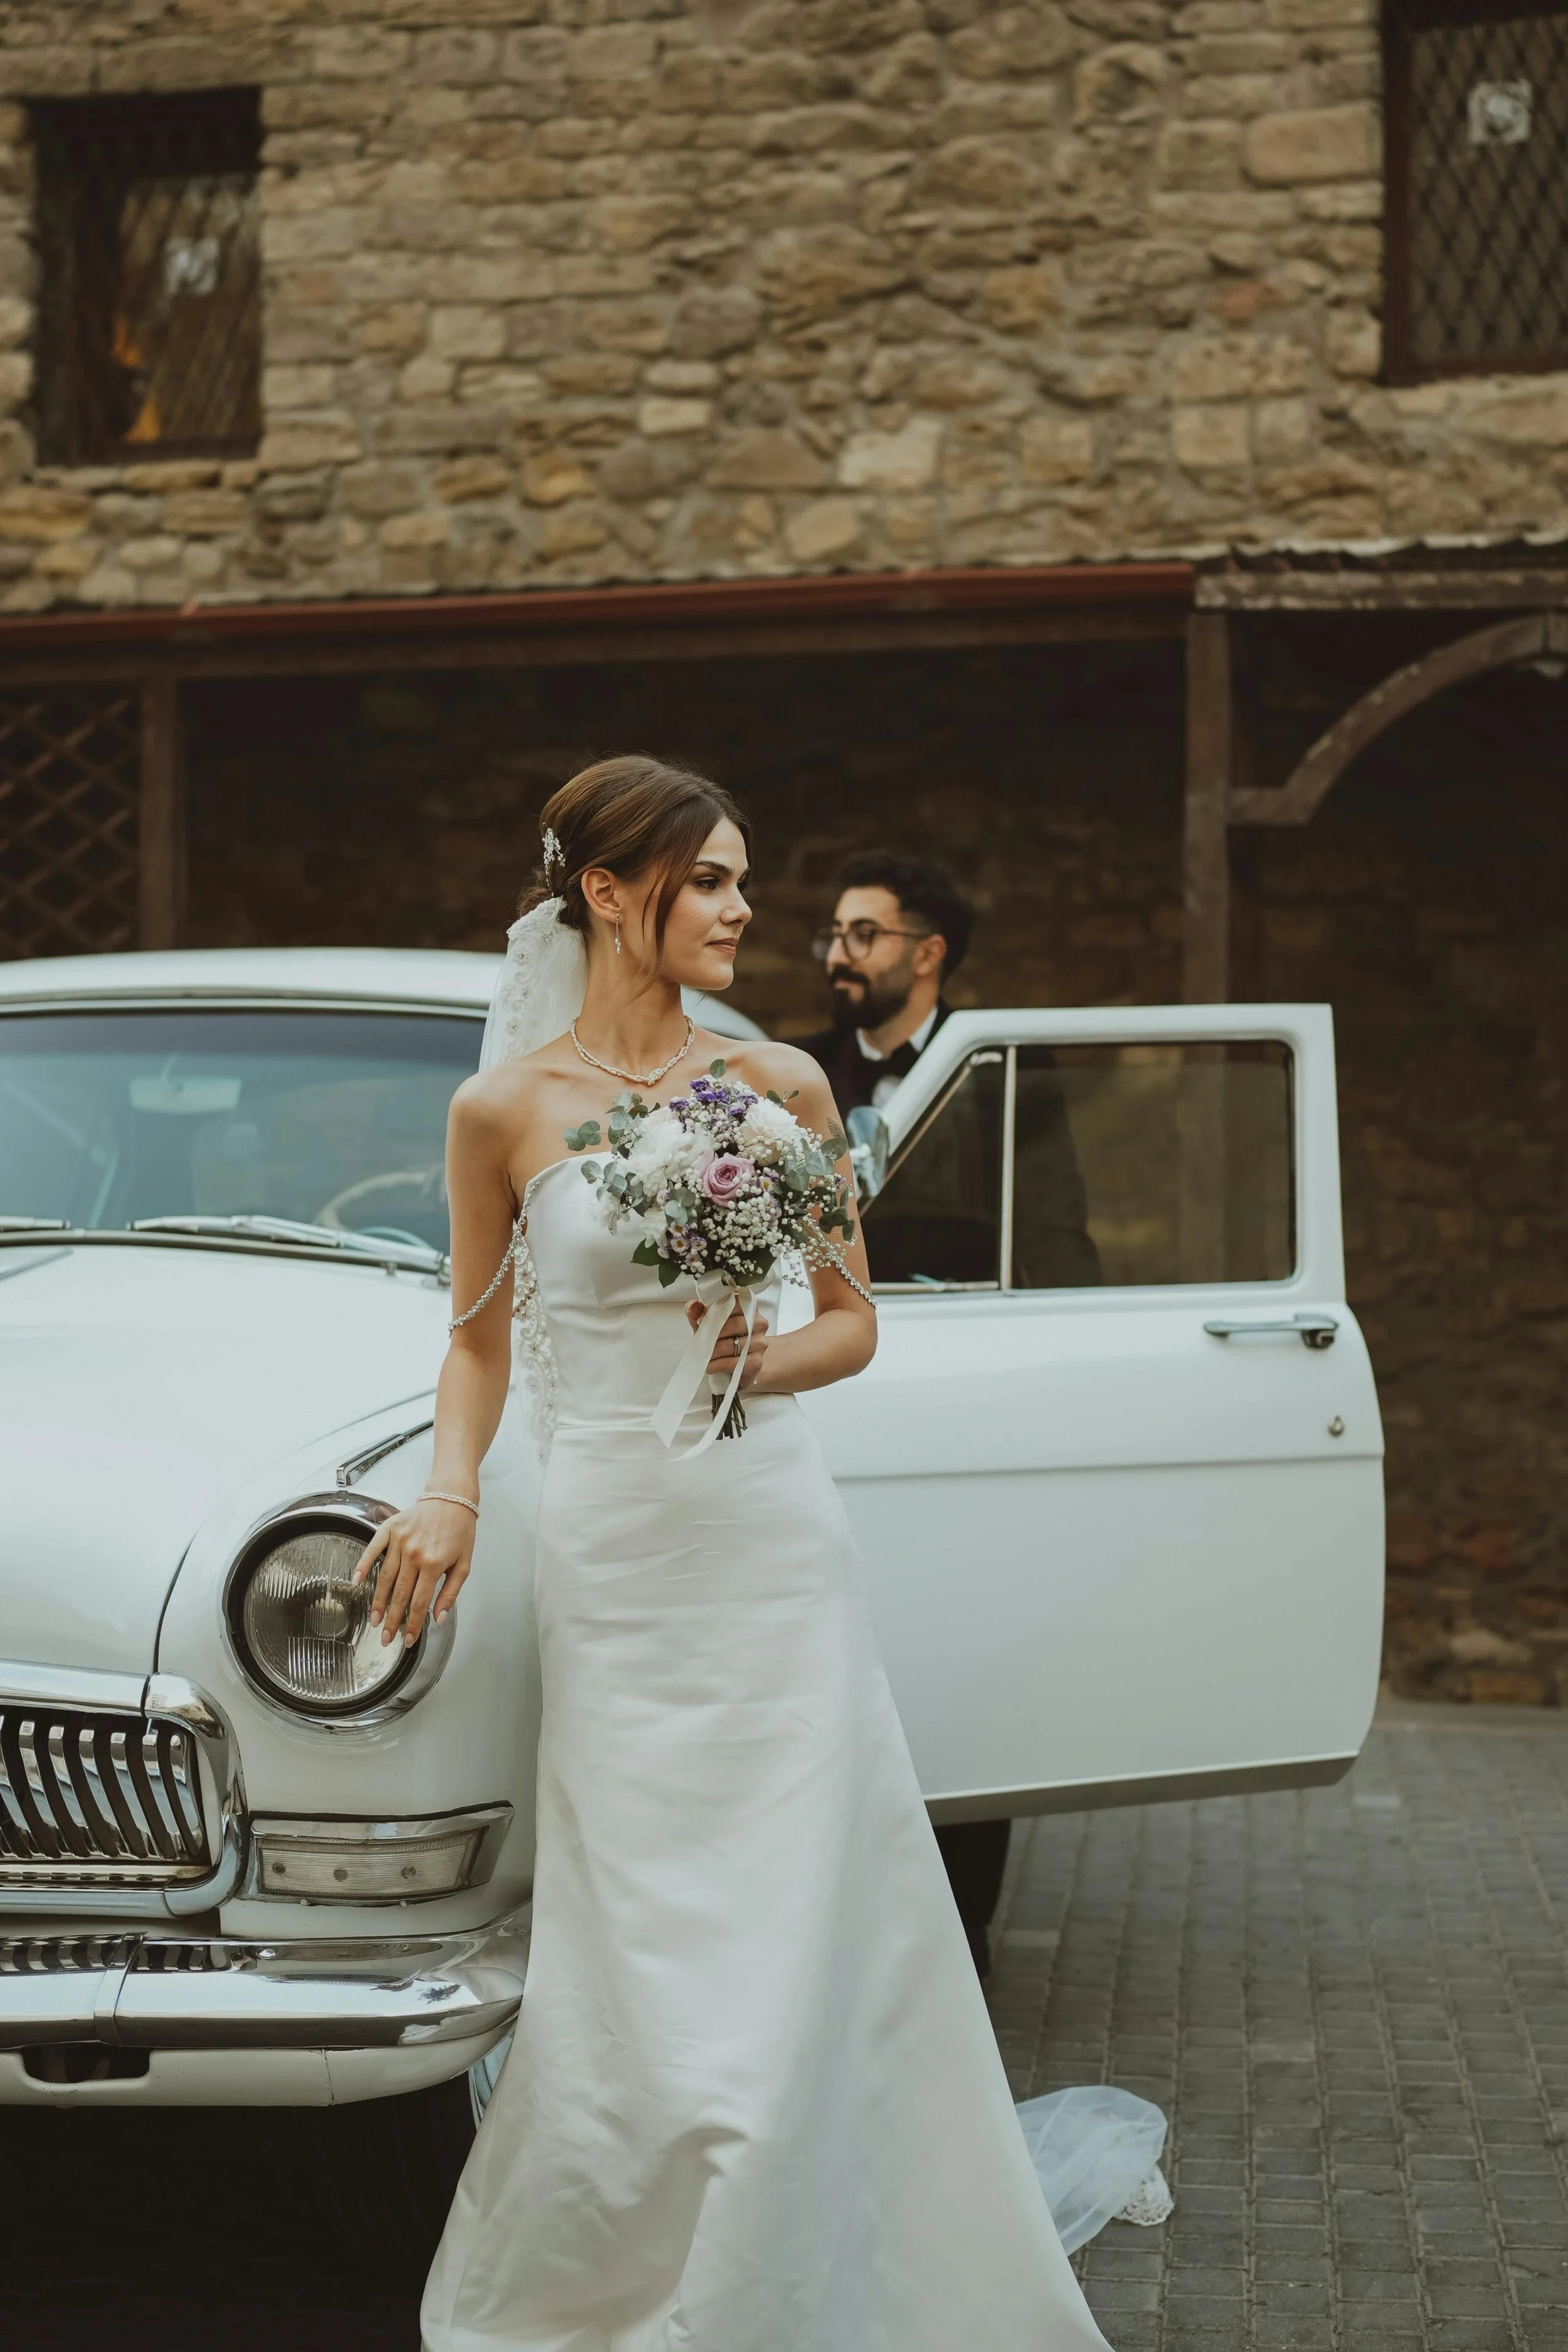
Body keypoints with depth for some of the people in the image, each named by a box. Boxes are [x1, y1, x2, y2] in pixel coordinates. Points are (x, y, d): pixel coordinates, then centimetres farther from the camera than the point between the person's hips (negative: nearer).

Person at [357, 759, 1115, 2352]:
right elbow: (479, 1336, 11)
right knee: (635, 1955, -1)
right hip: (610, 1561, -2)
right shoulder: (504, 1112, 0)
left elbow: (852, 1322, 10)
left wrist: (770, 1364, -11)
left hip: (775, 1548, 2)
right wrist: (450, 1491, -5)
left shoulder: (783, 1086, 5)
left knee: (805, 1945, 0)